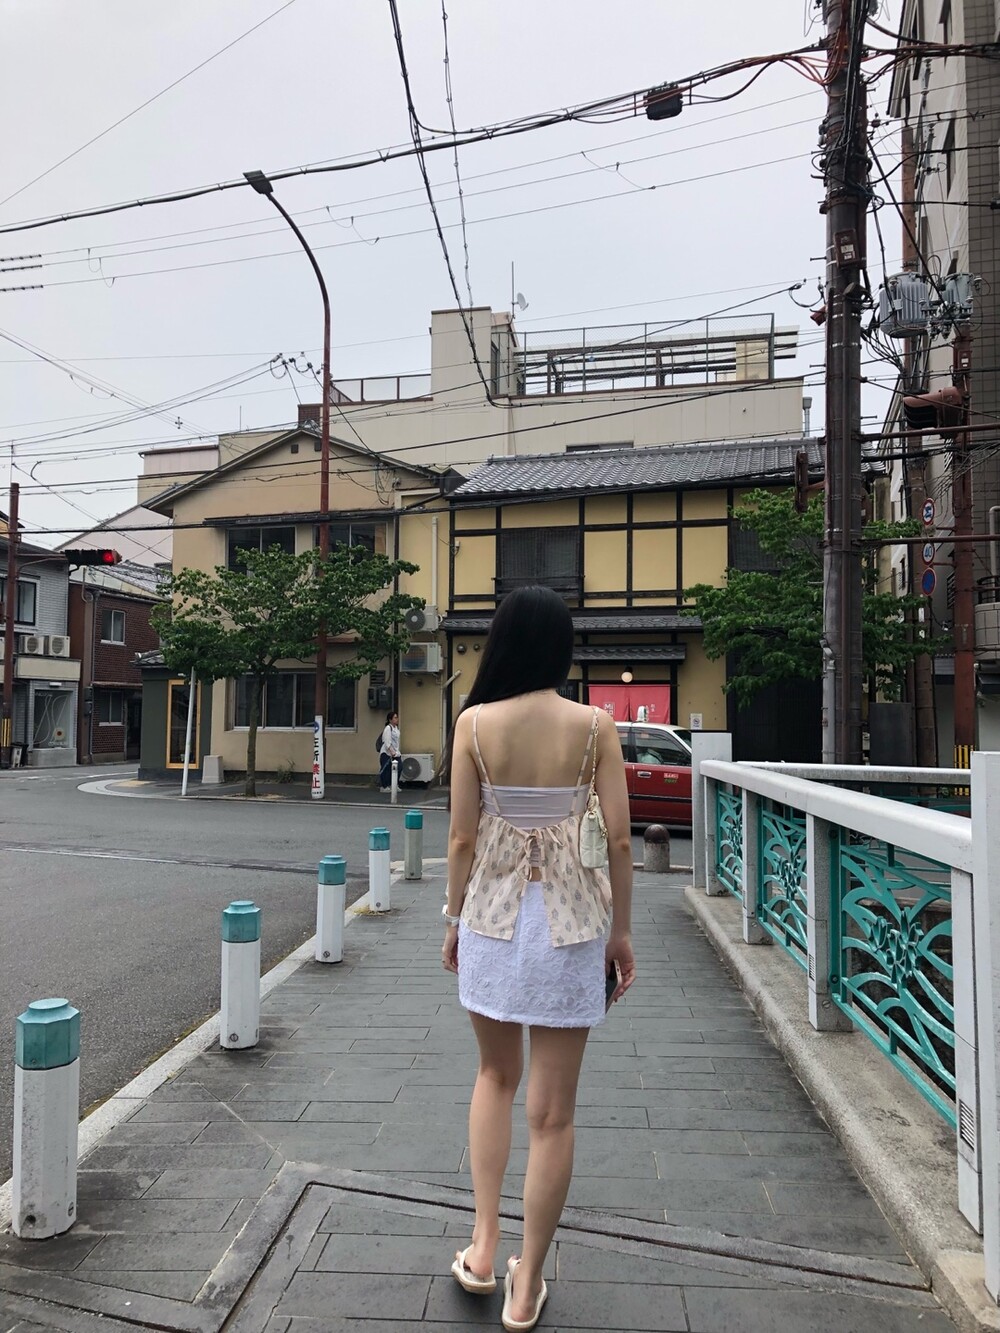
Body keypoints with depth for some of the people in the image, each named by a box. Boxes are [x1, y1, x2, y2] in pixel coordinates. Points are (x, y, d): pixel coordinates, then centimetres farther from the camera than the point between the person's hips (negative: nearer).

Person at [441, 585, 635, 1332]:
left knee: (498, 1076, 26)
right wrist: (621, 930, 5)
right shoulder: (595, 725, -7)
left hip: (492, 913, 1)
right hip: (570, 918, -1)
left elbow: (464, 837, -4)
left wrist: (455, 919, 10)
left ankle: (483, 1247, 28)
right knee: (553, 1112, 11)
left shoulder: (475, 722, -6)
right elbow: (619, 839, -6)